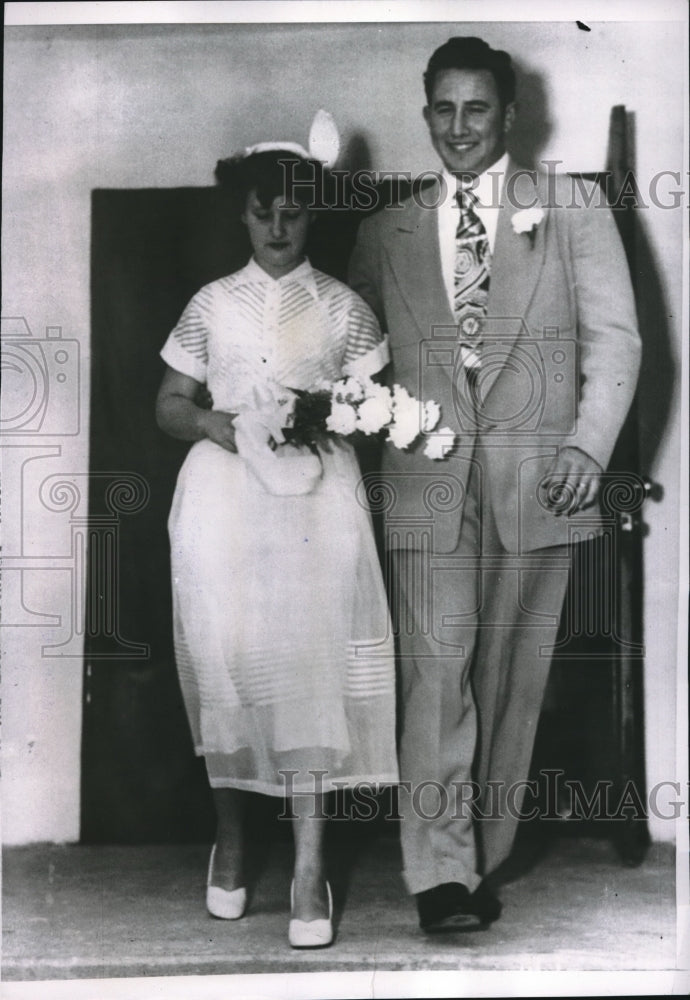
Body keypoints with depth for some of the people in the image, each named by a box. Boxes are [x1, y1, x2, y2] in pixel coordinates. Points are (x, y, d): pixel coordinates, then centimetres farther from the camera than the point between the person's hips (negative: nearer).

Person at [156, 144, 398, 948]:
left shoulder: (343, 307, 8)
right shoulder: (211, 305, 11)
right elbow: (169, 404, 12)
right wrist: (212, 424, -9)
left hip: (314, 498, -1)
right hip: (222, 497, 1)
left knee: (309, 666, -8)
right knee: (222, 660, 1)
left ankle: (310, 870, -3)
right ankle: (229, 839, 20)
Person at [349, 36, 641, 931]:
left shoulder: (574, 211, 9)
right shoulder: (386, 234, 14)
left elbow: (613, 338, 3)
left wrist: (589, 446, -10)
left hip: (536, 479, 0)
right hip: (426, 484, 1)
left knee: (510, 676, 5)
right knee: (437, 673, -8)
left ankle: (482, 861, 17)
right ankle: (439, 873, -4)